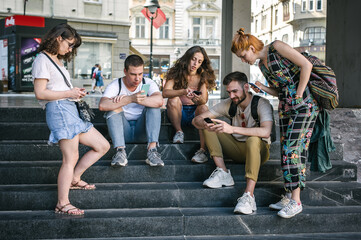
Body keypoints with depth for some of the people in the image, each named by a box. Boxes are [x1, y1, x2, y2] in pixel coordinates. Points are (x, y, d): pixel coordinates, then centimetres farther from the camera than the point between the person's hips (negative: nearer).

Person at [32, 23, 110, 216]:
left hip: (70, 110, 9)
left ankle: (74, 179, 17)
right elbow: (40, 93, -13)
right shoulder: (42, 60, -5)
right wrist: (69, 93, -10)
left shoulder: (57, 60, 23)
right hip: (58, 110, -9)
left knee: (103, 146, 8)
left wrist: (75, 93, 7)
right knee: (70, 158, -11)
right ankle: (62, 204, -4)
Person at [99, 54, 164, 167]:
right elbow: (102, 105, -28)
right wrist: (131, 99, -41)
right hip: (123, 131, -1)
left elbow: (159, 101, -26)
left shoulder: (148, 84, -4)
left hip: (142, 131, 1)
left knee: (153, 106, -20)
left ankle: (152, 149, -33)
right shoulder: (115, 85, -7)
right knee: (114, 107, -23)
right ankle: (120, 151, -34)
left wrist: (128, 98, -32)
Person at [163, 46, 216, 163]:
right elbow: (165, 92, -21)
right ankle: (179, 132, -9)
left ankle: (202, 150, -37)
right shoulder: (176, 72, -6)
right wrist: (183, 92, -39)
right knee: (173, 100, -29)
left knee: (204, 108, -30)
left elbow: (204, 99, -15)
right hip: (178, 112, -1)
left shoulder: (202, 76, -3)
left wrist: (199, 99, -41)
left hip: (195, 113, 1)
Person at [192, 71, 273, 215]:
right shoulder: (228, 104, -2)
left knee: (253, 140, -39)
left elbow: (266, 131, -35)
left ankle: (249, 195, -46)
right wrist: (205, 125, -31)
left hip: (258, 150, -5)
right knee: (209, 126, -10)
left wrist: (232, 129, -43)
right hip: (237, 149, 5)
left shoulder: (262, 103, -15)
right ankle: (223, 173, -21)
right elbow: (197, 120, -5)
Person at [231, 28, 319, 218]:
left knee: (292, 149, -13)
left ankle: (296, 201, -8)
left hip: (303, 104, -8)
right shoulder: (262, 65, 15)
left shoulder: (276, 47, -8)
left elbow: (306, 65, -13)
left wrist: (299, 94, -14)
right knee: (287, 151, 6)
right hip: (285, 108, 9)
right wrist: (262, 88, 0)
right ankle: (289, 197, 12)